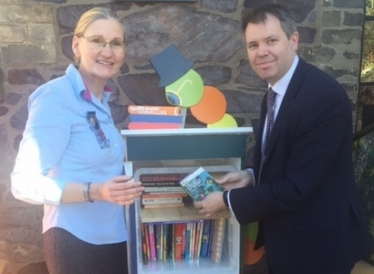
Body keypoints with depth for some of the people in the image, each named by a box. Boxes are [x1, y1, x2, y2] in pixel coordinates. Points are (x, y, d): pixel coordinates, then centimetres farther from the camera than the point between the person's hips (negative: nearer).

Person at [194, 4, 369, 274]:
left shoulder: (325, 96, -26)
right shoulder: (276, 90, 2)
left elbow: (297, 187, -26)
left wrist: (227, 200, -18)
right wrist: (251, 175, -4)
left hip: (317, 243, -8)